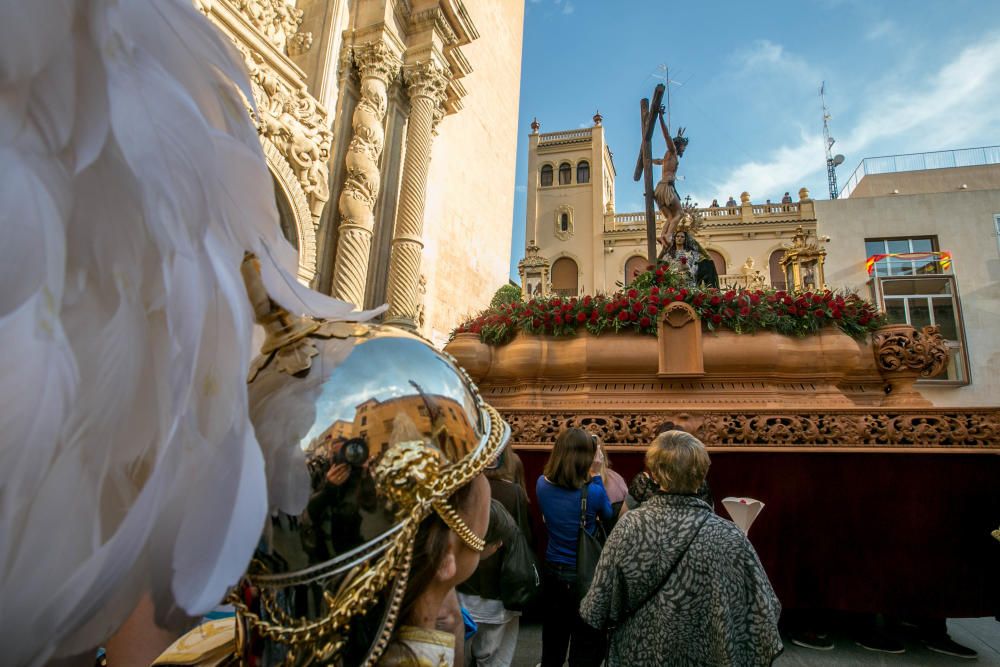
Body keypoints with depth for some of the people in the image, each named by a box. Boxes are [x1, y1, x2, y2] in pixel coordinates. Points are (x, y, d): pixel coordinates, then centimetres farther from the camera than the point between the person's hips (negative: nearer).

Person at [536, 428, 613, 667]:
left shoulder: (542, 485, -12)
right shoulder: (592, 492, -25)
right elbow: (608, 515, -4)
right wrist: (595, 478, -6)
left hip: (553, 570, 4)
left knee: (553, 639, 24)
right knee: (586, 645, 17)